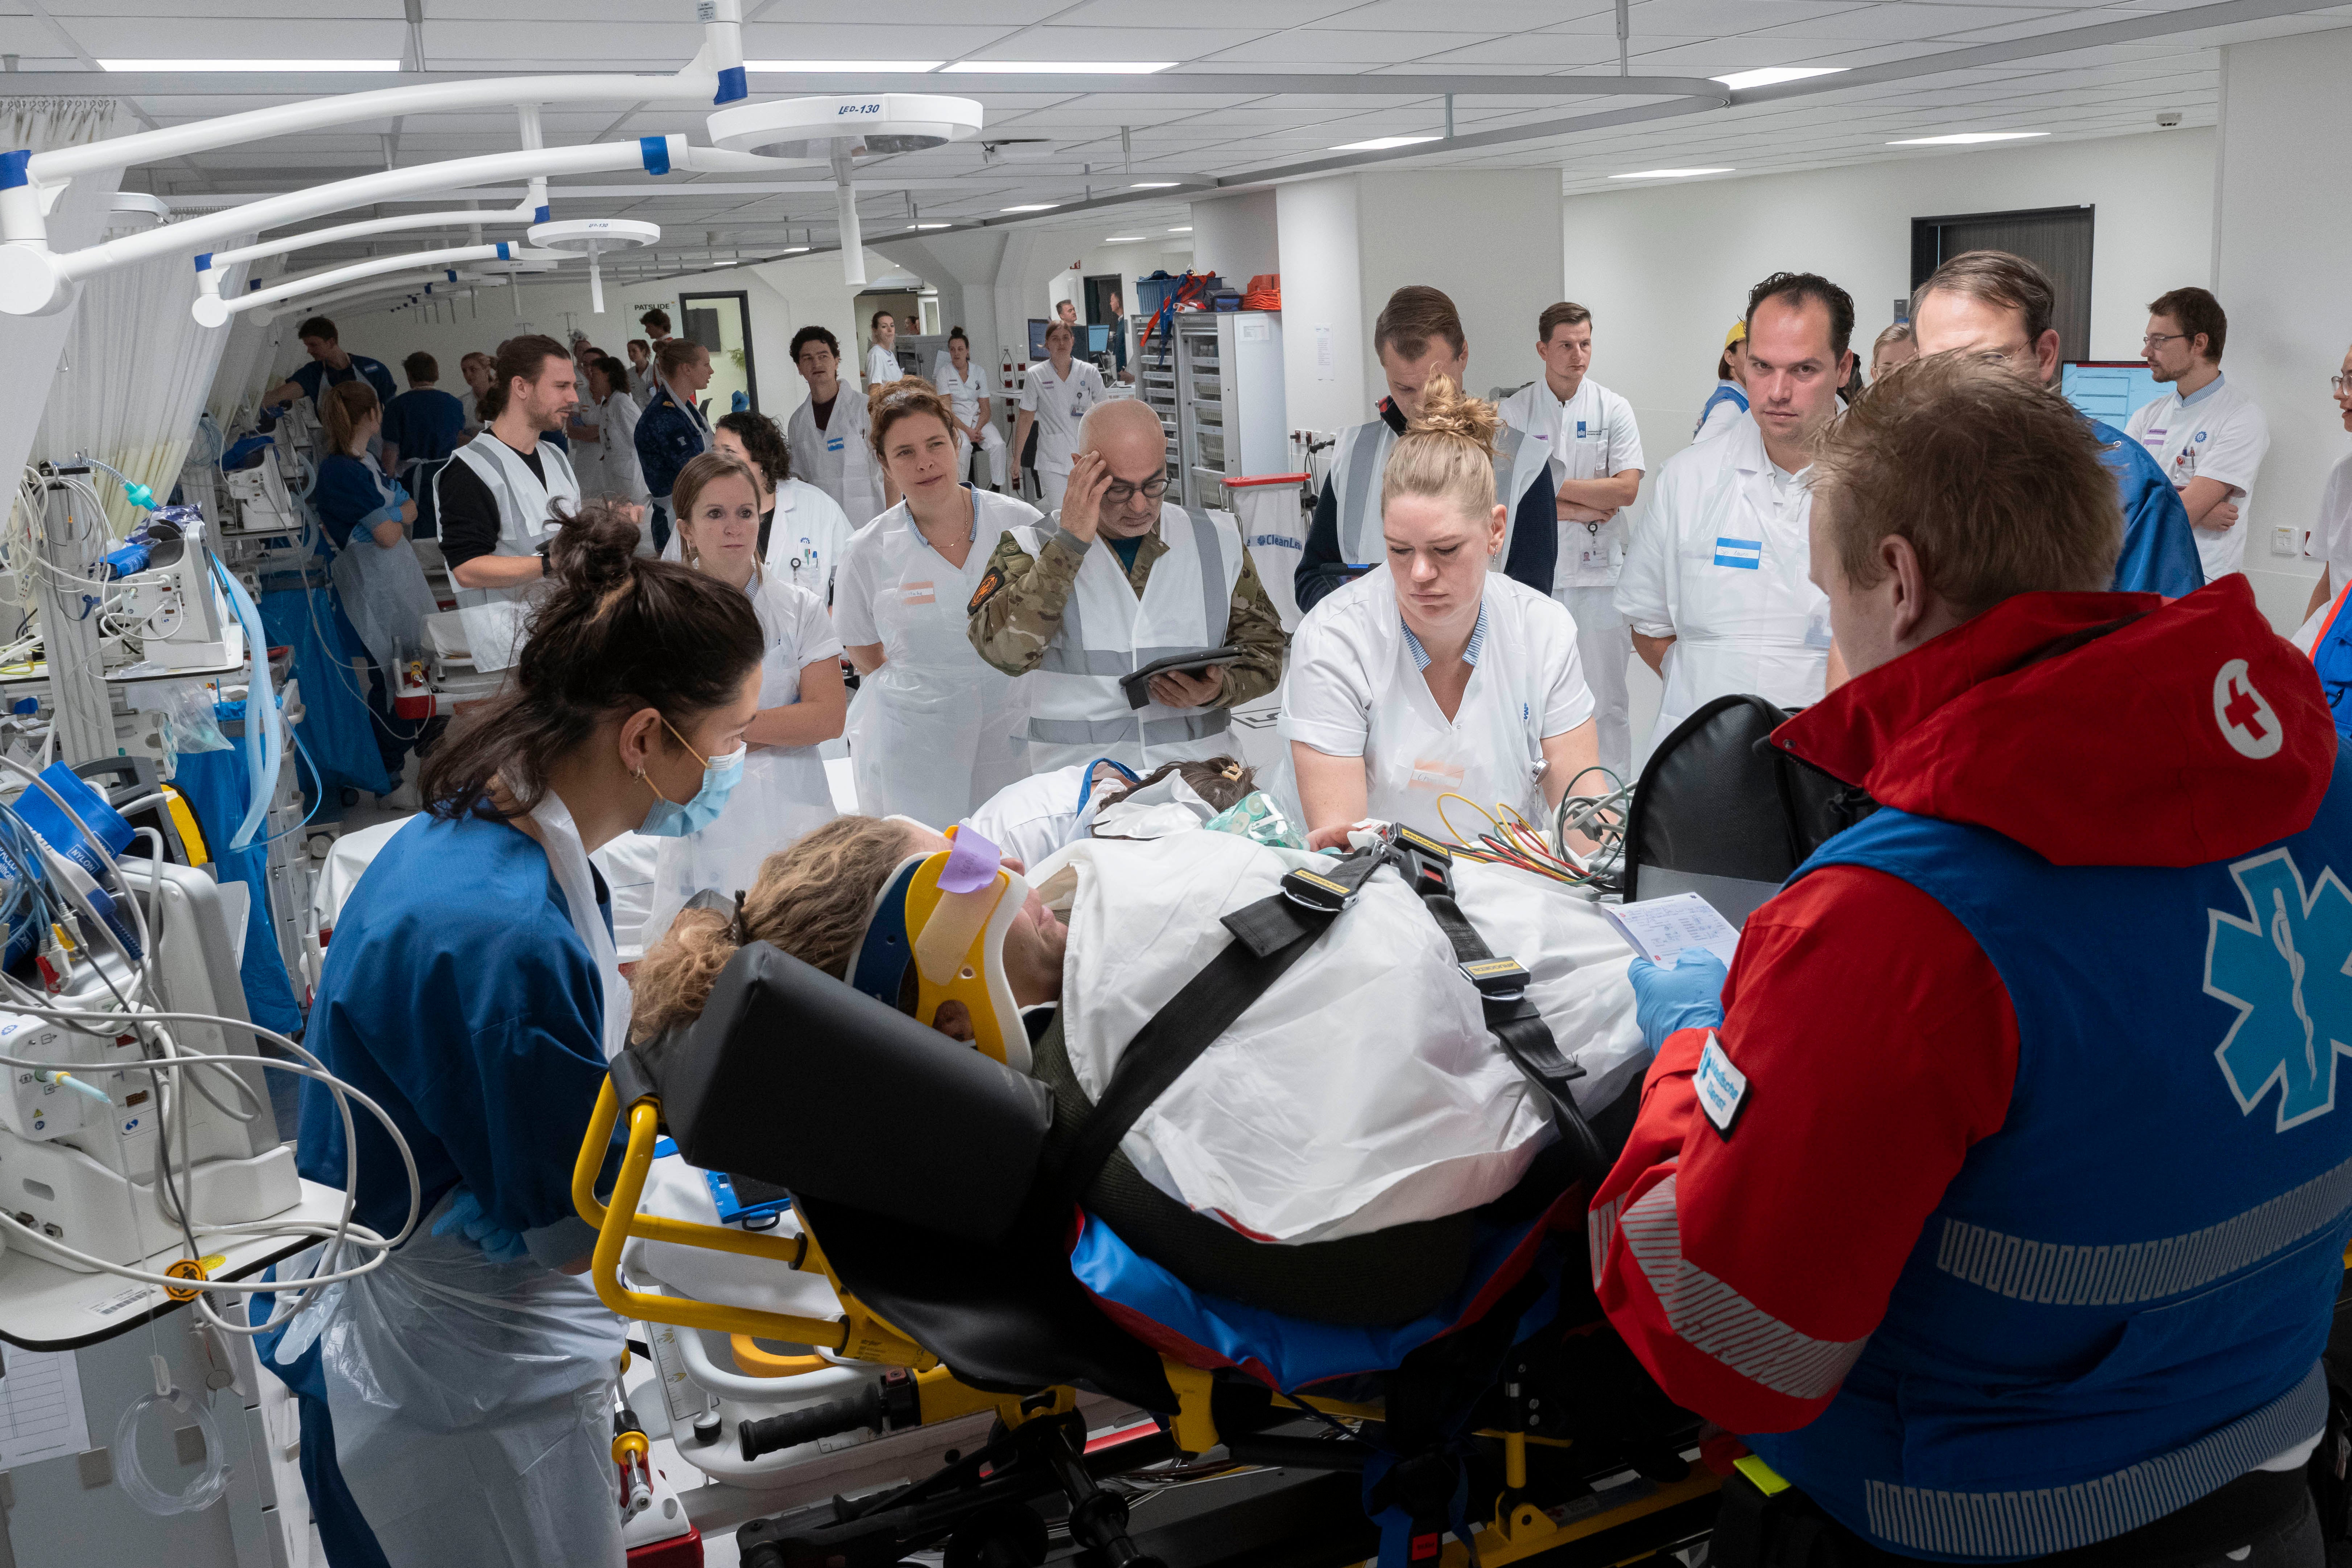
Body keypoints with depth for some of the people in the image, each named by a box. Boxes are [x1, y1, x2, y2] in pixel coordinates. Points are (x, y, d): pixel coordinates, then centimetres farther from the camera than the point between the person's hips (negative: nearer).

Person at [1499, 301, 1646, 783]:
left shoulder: (1613, 409, 3)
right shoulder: (1514, 412, 2)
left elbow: (1626, 489, -7)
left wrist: (1550, 487, -10)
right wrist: (1582, 509, -11)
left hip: (1599, 568, 0)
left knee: (1607, 699, 4)